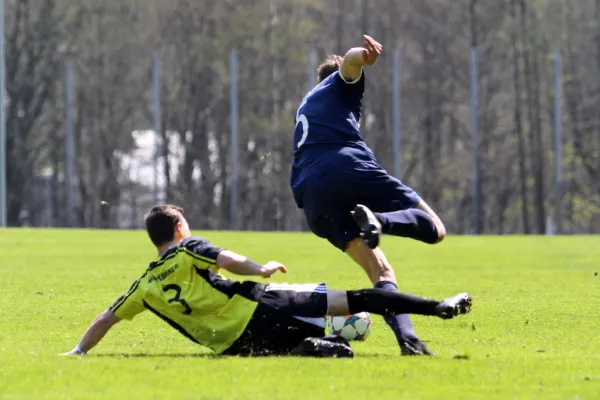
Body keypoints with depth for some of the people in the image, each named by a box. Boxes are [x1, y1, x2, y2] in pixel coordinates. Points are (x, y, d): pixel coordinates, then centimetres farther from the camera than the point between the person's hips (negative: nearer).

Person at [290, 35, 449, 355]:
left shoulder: (303, 109, 39)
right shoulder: (339, 84, 22)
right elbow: (349, 61, -2)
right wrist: (363, 56, -24)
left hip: (310, 192, 5)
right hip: (351, 169, -5)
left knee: (380, 272, 4)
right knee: (435, 229, -2)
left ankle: (408, 340, -18)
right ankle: (379, 220, -31)